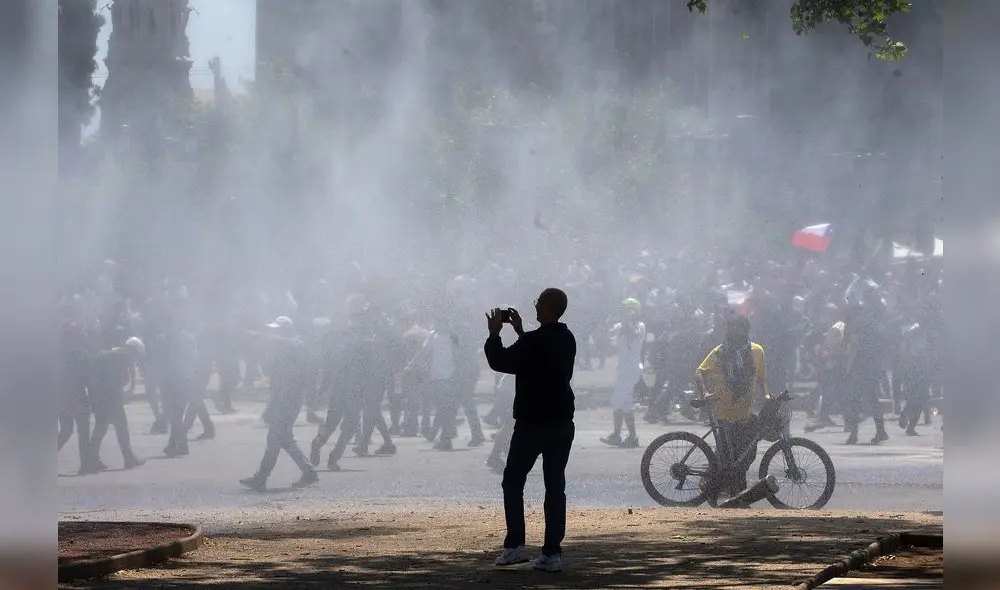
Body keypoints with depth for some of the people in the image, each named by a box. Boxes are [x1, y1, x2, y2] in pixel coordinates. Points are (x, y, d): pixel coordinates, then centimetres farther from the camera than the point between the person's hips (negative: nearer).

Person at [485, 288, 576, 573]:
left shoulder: (534, 341, -18)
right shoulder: (567, 340, 8)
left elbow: (500, 361, -13)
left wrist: (494, 333, 0)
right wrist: (521, 332, 24)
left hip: (532, 422, -6)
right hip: (562, 423, 7)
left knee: (513, 481, 5)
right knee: (555, 485, 5)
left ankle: (515, 545, -3)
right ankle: (552, 552, 2)